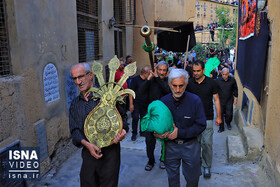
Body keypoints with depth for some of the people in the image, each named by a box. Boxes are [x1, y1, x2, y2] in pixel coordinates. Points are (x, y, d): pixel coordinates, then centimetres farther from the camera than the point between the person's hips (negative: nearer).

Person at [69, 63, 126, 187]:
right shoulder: (75, 104, 9)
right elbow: (74, 130, 3)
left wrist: (122, 131, -25)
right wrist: (86, 144, -15)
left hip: (109, 151, -4)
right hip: (88, 153, 4)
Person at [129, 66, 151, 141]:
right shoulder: (135, 79, -8)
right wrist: (131, 104, -14)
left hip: (145, 103, 5)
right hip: (136, 103, -5)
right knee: (135, 118, -7)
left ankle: (142, 132, 25)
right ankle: (134, 133, 10)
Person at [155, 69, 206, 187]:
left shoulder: (195, 100, -13)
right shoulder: (163, 101, -7)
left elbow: (201, 125, -13)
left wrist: (180, 133, -21)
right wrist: (156, 133, -17)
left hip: (190, 145, -1)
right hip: (170, 145, 2)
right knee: (172, 177, 21)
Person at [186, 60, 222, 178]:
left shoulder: (211, 82, -3)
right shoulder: (189, 83, 0)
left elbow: (216, 100, 2)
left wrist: (218, 116, 1)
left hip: (207, 118, -1)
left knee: (207, 143, -1)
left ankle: (207, 167, 16)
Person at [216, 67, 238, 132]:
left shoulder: (232, 80, -6)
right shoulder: (218, 80, -9)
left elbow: (235, 89, 8)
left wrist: (235, 97, 7)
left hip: (229, 101, 0)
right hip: (221, 100, 0)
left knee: (229, 114, 4)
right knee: (220, 114, 1)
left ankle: (228, 123, 34)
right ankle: (221, 127, 17)